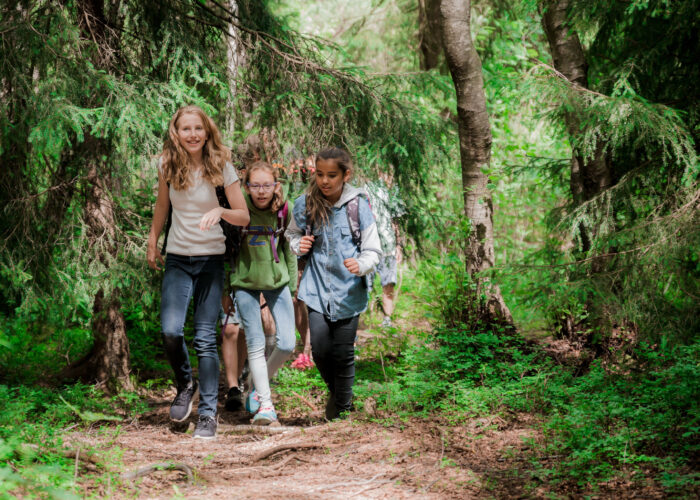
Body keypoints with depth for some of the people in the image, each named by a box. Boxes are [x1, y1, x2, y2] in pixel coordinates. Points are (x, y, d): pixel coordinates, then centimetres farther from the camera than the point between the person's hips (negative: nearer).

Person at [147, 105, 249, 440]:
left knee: (205, 337, -6)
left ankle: (208, 413, 2)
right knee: (170, 330, -16)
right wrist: (152, 242, 22)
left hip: (211, 259, -2)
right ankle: (185, 384, 14)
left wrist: (220, 211, -24)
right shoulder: (168, 166, 1)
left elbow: (244, 216, -5)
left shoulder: (221, 167, -5)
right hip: (177, 260, 2)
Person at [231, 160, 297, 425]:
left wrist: (293, 286, 9)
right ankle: (265, 403, 7)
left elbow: (288, 249, 5)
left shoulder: (283, 210, -6)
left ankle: (259, 386, 23)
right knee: (256, 345, -3)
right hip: (246, 282, -3)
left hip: (277, 281, 3)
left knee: (286, 344, -1)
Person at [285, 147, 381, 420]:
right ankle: (335, 390, 26)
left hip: (348, 291, -2)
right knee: (320, 350, -5)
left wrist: (361, 265, -26)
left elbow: (373, 250, -5)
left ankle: (342, 406, 23)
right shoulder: (305, 204, 0)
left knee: (343, 353, 2)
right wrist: (298, 244, -4)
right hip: (317, 289, 2)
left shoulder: (359, 206, -7)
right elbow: (292, 233, 19)